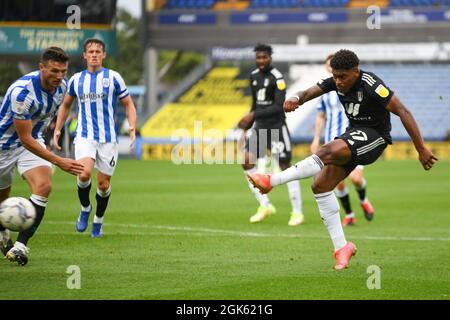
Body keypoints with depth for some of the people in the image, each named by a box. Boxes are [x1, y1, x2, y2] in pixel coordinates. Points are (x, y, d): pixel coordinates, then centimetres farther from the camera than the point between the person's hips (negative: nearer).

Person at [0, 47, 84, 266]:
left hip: (34, 140, 5)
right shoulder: (22, 92, -34)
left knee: (43, 186, -21)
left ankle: (20, 245, -21)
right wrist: (58, 161, -34)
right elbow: (25, 139, -31)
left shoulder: (62, 85, -11)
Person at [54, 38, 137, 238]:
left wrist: (132, 126, -10)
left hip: (108, 138, 0)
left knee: (103, 183, 3)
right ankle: (85, 208, 4)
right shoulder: (76, 80, 7)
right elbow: (66, 105, 22)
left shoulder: (113, 78, 0)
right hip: (85, 136, 0)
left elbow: (128, 103, 6)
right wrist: (57, 129, 14)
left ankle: (98, 220, 27)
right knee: (84, 173, -24)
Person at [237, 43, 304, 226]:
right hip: (259, 127, 7)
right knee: (246, 161, -6)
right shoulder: (254, 76, 9)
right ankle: (265, 206, 3)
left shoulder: (277, 78, -14)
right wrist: (247, 128, 18)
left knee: (285, 167, -4)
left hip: (277, 127, -7)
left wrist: (253, 115, -27)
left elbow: (279, 106, -22)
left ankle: (297, 212, 5)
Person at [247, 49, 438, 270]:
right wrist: (296, 99, -33)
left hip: (374, 136, -8)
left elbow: (402, 112, -22)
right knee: (321, 185, -3)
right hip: (354, 134, 8)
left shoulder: (371, 86, -23)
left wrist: (421, 149, -22)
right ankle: (341, 247, 3)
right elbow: (310, 92, -7)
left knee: (327, 152, -32)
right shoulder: (336, 82, -1)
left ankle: (272, 181, -27)